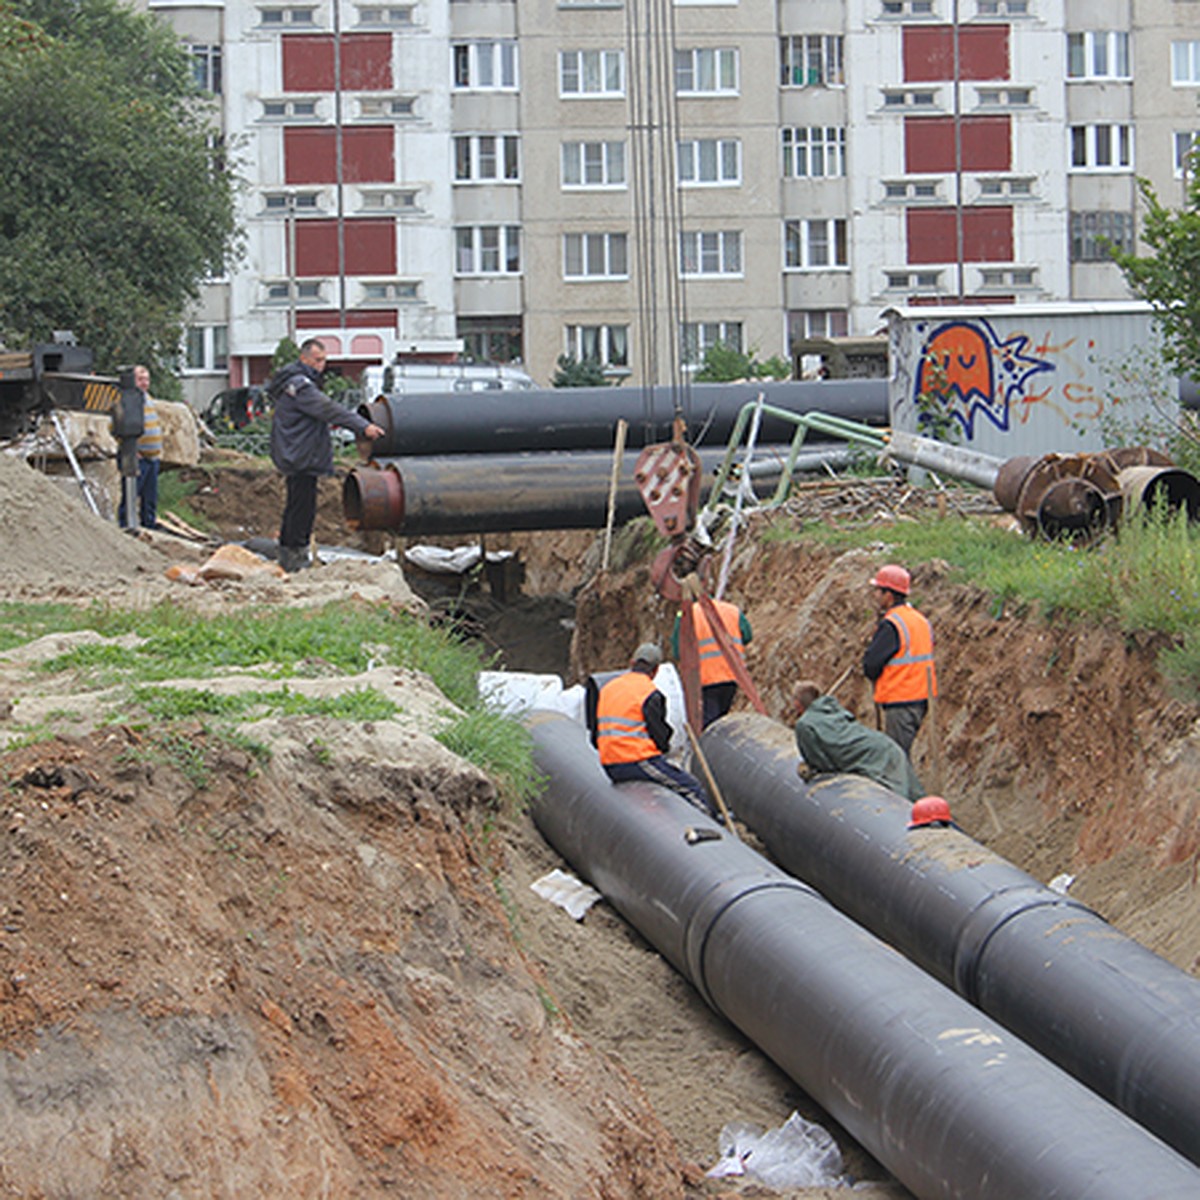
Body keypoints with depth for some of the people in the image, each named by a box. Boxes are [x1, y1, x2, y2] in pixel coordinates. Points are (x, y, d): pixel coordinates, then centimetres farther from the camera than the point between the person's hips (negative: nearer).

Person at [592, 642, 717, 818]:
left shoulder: (606, 689, 12)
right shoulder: (650, 694, -11)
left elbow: (595, 738, 14)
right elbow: (661, 738, -11)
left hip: (611, 768, 8)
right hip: (639, 762, -8)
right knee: (690, 787, 2)